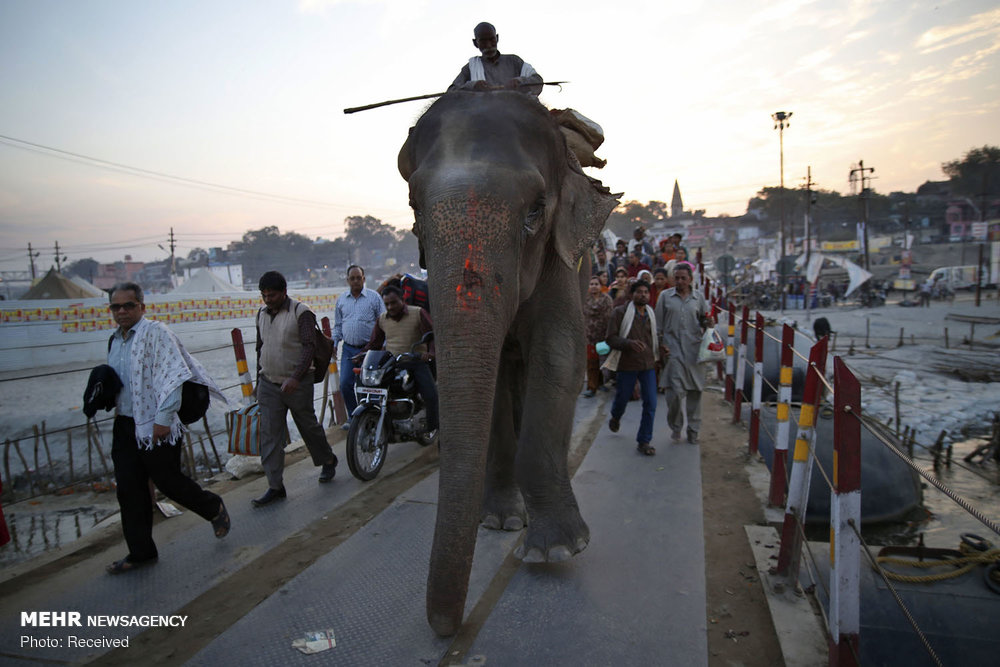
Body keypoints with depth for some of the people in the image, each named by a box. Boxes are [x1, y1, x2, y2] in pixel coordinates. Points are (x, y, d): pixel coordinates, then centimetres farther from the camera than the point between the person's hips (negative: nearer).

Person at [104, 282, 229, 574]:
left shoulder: (155, 332, -12)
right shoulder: (115, 340, 13)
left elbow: (173, 376, -19)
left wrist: (164, 418, -23)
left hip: (155, 426, -7)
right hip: (124, 426, 7)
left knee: (168, 481, 2)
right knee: (128, 490, 9)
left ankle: (214, 509, 29)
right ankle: (141, 552, 22)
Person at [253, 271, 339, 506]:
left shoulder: (301, 312, -10)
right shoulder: (262, 314, 10)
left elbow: (309, 346, -19)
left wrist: (295, 377, -29)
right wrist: (259, 378, 20)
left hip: (297, 383, -5)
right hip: (268, 384, 5)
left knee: (309, 426, 10)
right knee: (269, 435, -1)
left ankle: (328, 461, 35)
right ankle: (275, 486, 4)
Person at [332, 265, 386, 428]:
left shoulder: (374, 297, 2)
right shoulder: (341, 300, 13)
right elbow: (338, 325, 23)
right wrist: (335, 341, 7)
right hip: (348, 349, 3)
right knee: (345, 384, -4)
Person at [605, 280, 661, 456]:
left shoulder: (651, 314, 9)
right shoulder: (621, 312, -8)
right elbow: (611, 338, -13)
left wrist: (658, 354, 13)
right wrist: (629, 343, -29)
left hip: (648, 364, 4)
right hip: (627, 364, -4)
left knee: (650, 404, -4)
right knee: (622, 398, 12)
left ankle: (643, 441, 8)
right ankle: (615, 418, 48)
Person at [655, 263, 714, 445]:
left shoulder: (699, 297, 10)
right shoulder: (665, 296, 6)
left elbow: (704, 320, 17)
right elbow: (659, 323, 7)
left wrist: (708, 323, -6)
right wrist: (661, 344, -1)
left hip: (694, 350, 2)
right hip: (673, 349, -2)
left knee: (695, 392, 6)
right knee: (675, 391, -10)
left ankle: (693, 430, 20)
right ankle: (675, 426, 14)